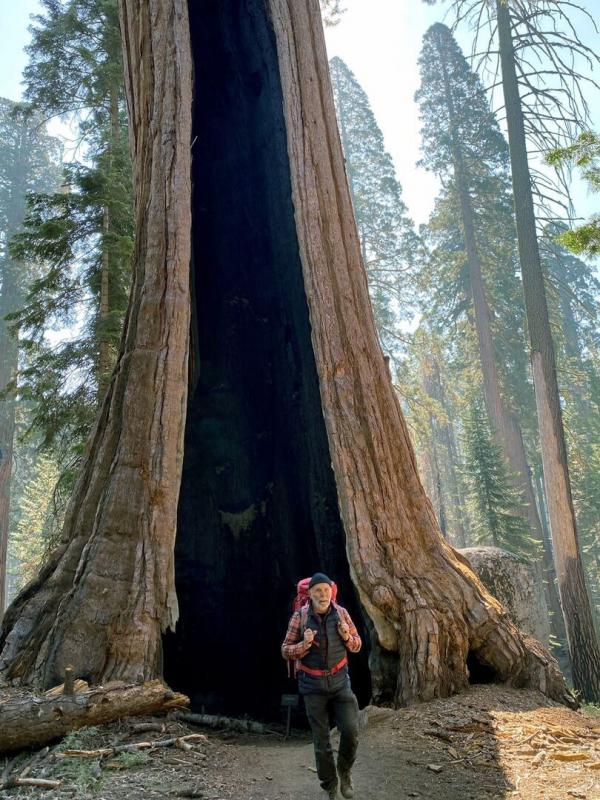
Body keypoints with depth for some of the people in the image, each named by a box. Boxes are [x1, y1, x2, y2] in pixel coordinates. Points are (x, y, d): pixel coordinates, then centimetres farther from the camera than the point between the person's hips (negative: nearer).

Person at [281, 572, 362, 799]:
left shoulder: (341, 613, -5)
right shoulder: (300, 616, -11)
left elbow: (357, 645, 7)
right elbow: (286, 651, -5)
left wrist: (347, 637, -16)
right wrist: (305, 644, -24)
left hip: (340, 681, 1)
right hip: (313, 684, -1)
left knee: (351, 729, -10)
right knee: (321, 739, 7)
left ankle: (345, 771, 19)